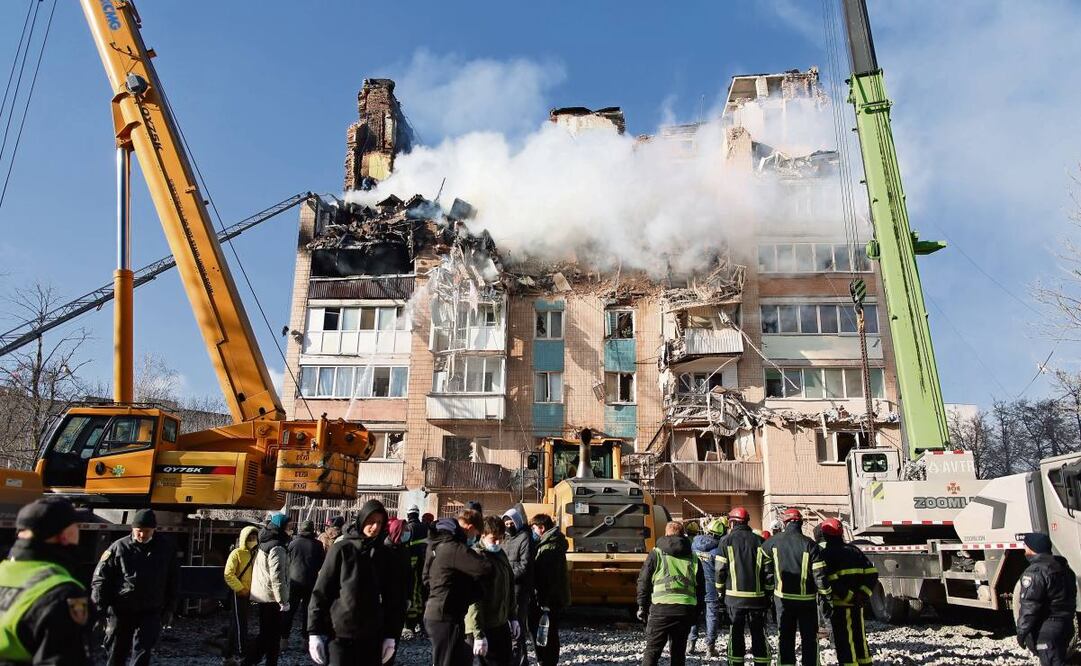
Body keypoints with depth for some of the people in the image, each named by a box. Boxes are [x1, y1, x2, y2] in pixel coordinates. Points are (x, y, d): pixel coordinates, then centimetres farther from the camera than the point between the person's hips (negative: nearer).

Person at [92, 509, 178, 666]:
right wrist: (99, 608, -11)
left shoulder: (166, 548, 0)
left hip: (151, 612, 0)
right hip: (121, 611, 0)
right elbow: (100, 578, -2)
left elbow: (172, 581, 9)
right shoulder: (119, 547, -5)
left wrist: (169, 609, 8)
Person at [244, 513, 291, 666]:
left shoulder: (263, 545, 13)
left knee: (267, 634, 17)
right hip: (272, 598, -9)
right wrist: (283, 600, -20)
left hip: (261, 596, 9)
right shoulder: (277, 548, -18)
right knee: (272, 636, 0)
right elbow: (277, 577, -23)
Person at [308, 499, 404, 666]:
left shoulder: (383, 554, 6)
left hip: (372, 636, 3)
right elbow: (321, 591, -4)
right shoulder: (342, 549, -3)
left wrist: (391, 634, 4)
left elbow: (392, 596, 8)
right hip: (340, 634, -3)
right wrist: (315, 632, -8)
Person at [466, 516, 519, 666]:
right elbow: (474, 598, -22)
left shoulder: (501, 554, 10)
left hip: (501, 624, 8)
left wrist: (513, 617, 18)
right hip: (485, 628, -8)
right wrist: (478, 634, -24)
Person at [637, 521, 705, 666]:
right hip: (686, 609, 3)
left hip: (661, 608, -3)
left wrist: (642, 606, 9)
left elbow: (644, 581, 3)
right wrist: (696, 612, 20)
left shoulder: (656, 553, 5)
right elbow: (701, 587, 15)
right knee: (678, 651, 15)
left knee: (652, 650, 3)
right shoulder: (693, 557, 14)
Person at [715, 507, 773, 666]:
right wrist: (768, 592, 10)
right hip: (757, 596, 1)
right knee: (758, 634, 10)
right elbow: (768, 570, 1)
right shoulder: (759, 541, 2)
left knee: (736, 634, 8)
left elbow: (720, 570, -4)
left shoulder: (726, 541, -3)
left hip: (734, 596, -1)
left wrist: (720, 590, 9)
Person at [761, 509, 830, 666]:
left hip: (783, 598, 1)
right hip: (807, 599, -1)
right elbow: (820, 575, -11)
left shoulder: (775, 541, -5)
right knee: (809, 638, 11)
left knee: (785, 637, 11)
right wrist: (827, 599, -1)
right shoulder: (810, 544, -11)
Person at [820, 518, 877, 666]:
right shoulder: (854, 550, 10)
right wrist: (864, 594, -1)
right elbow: (872, 574, 5)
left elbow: (831, 581, -20)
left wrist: (849, 596, -16)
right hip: (857, 604, 6)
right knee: (859, 637, 19)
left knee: (843, 640, 0)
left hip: (840, 604, -6)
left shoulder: (827, 554, -10)